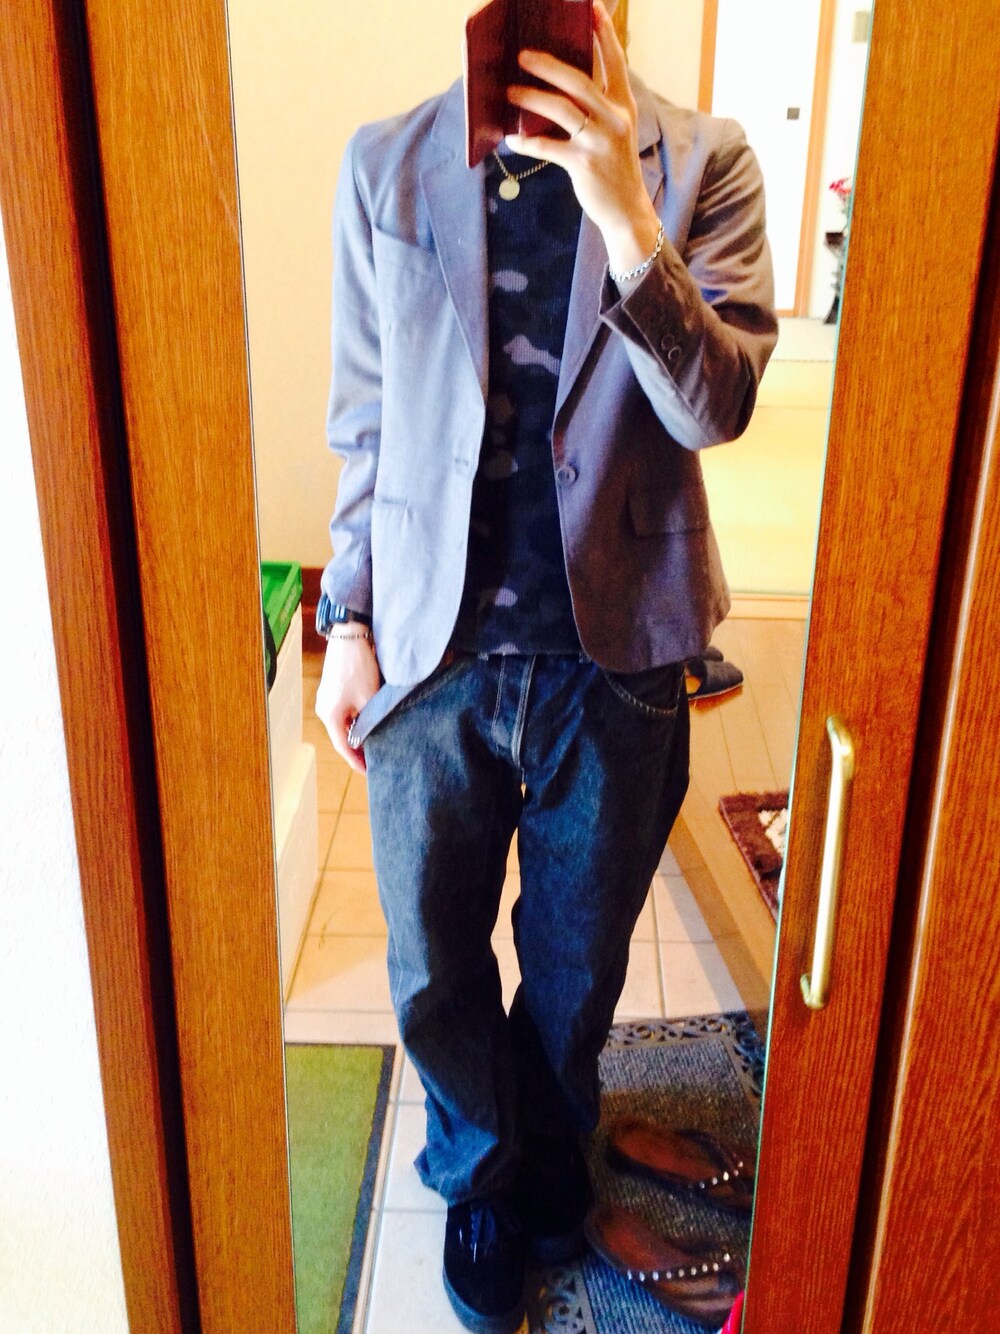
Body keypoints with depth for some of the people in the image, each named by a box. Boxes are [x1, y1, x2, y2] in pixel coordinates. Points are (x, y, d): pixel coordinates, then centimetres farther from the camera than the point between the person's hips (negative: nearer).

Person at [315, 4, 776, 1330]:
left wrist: (625, 215, -27)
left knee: (580, 962, 19)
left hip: (614, 655, 0)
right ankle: (484, 1180, 46)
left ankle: (549, 1156, 51)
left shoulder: (702, 163, -5)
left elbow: (716, 406, -15)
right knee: (435, 968, 15)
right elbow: (364, 420, 4)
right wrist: (349, 624, 4)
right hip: (435, 652, 1)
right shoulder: (385, 164, 0)